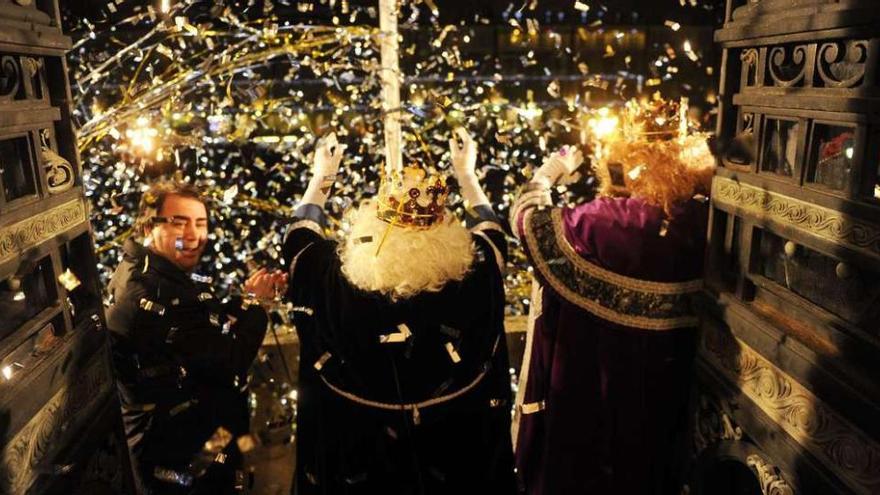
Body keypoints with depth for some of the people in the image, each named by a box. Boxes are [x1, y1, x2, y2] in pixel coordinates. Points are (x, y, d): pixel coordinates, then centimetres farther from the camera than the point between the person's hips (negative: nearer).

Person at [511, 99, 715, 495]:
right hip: (666, 374, 5)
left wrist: (549, 173, 5)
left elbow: (526, 220, -13)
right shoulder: (699, 218, -12)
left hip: (596, 379, -5)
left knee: (582, 457, 18)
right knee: (649, 455, 28)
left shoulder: (606, 221, -26)